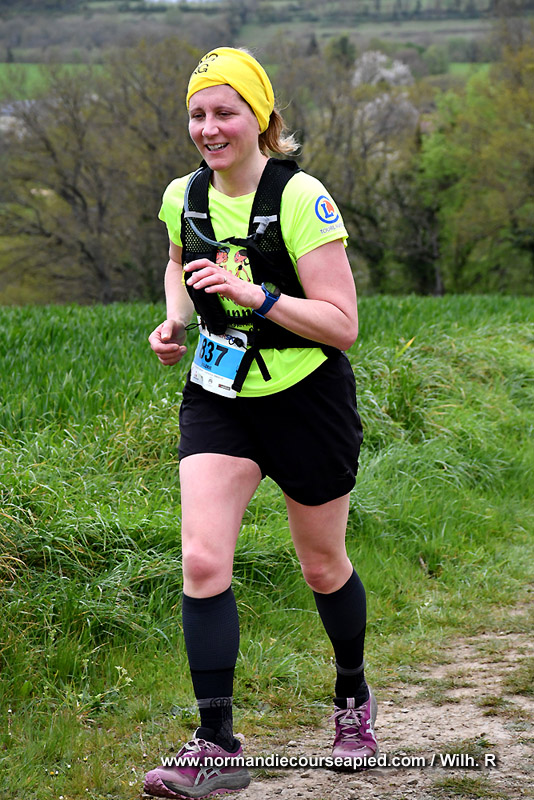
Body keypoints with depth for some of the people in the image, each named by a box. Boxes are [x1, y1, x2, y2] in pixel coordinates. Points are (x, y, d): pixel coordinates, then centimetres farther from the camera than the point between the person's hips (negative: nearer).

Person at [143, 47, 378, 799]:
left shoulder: (302, 200, -18)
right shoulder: (183, 197, -1)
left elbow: (342, 325, -19)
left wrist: (257, 296, -30)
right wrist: (175, 320, 4)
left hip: (307, 398, -4)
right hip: (218, 397, 4)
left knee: (322, 566, 13)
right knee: (202, 560, -13)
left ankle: (353, 696, 41)